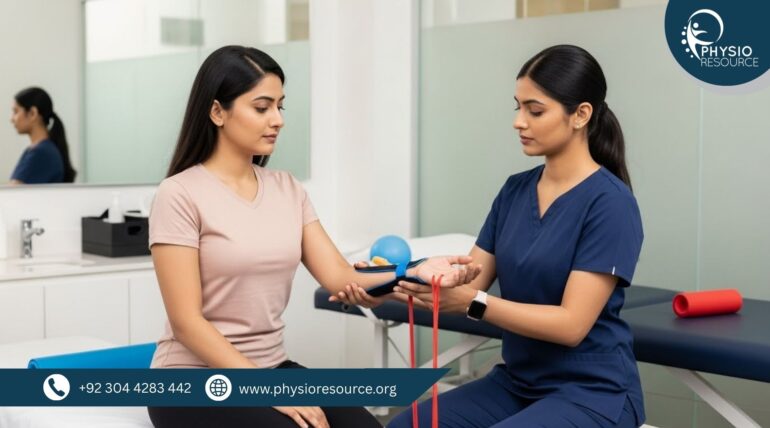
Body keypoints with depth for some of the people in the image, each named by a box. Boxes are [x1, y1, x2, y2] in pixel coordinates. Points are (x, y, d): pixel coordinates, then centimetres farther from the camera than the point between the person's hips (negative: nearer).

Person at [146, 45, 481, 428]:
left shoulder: (287, 189, 6)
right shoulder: (180, 195, -12)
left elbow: (340, 278, -3)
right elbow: (187, 322, -16)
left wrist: (416, 273, -21)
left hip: (272, 366, 5)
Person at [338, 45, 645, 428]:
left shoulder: (609, 203, -16)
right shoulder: (515, 191, 6)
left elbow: (572, 323, -21)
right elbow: (467, 284, 3)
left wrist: (472, 303, -31)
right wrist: (390, 290, -14)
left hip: (591, 393, -7)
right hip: (518, 382, 7)